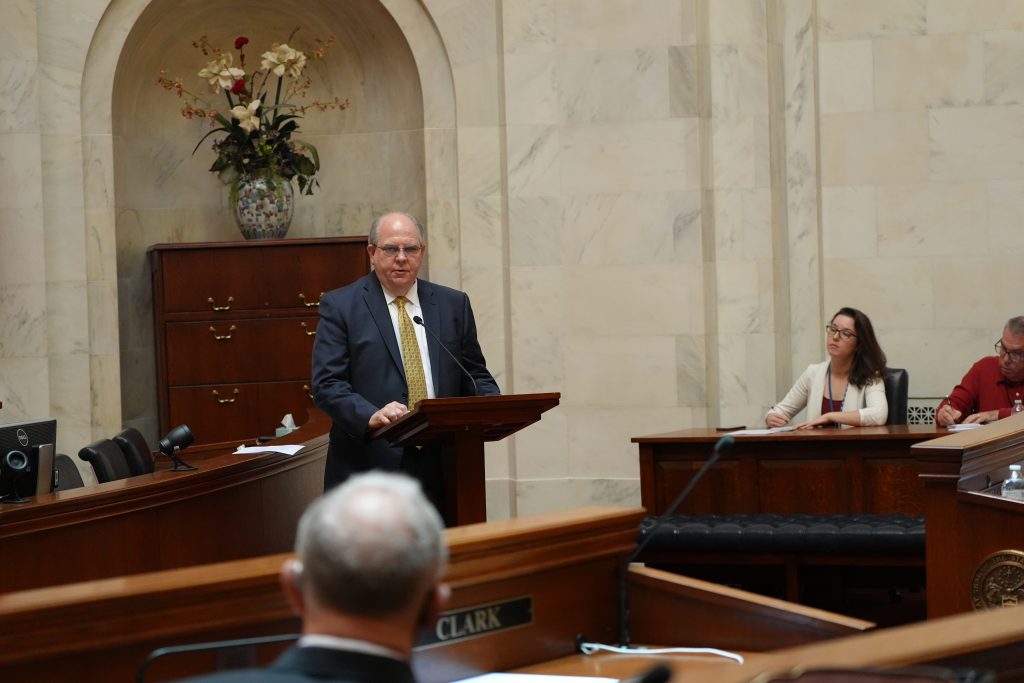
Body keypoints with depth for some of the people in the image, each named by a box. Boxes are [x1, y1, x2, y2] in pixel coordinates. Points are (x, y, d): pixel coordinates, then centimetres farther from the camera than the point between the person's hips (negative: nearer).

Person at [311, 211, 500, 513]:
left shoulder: (453, 304, 13)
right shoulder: (340, 306, 2)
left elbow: (475, 375, 17)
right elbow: (327, 384, -6)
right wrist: (371, 416, -24)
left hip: (440, 469, 3)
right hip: (368, 469, -3)